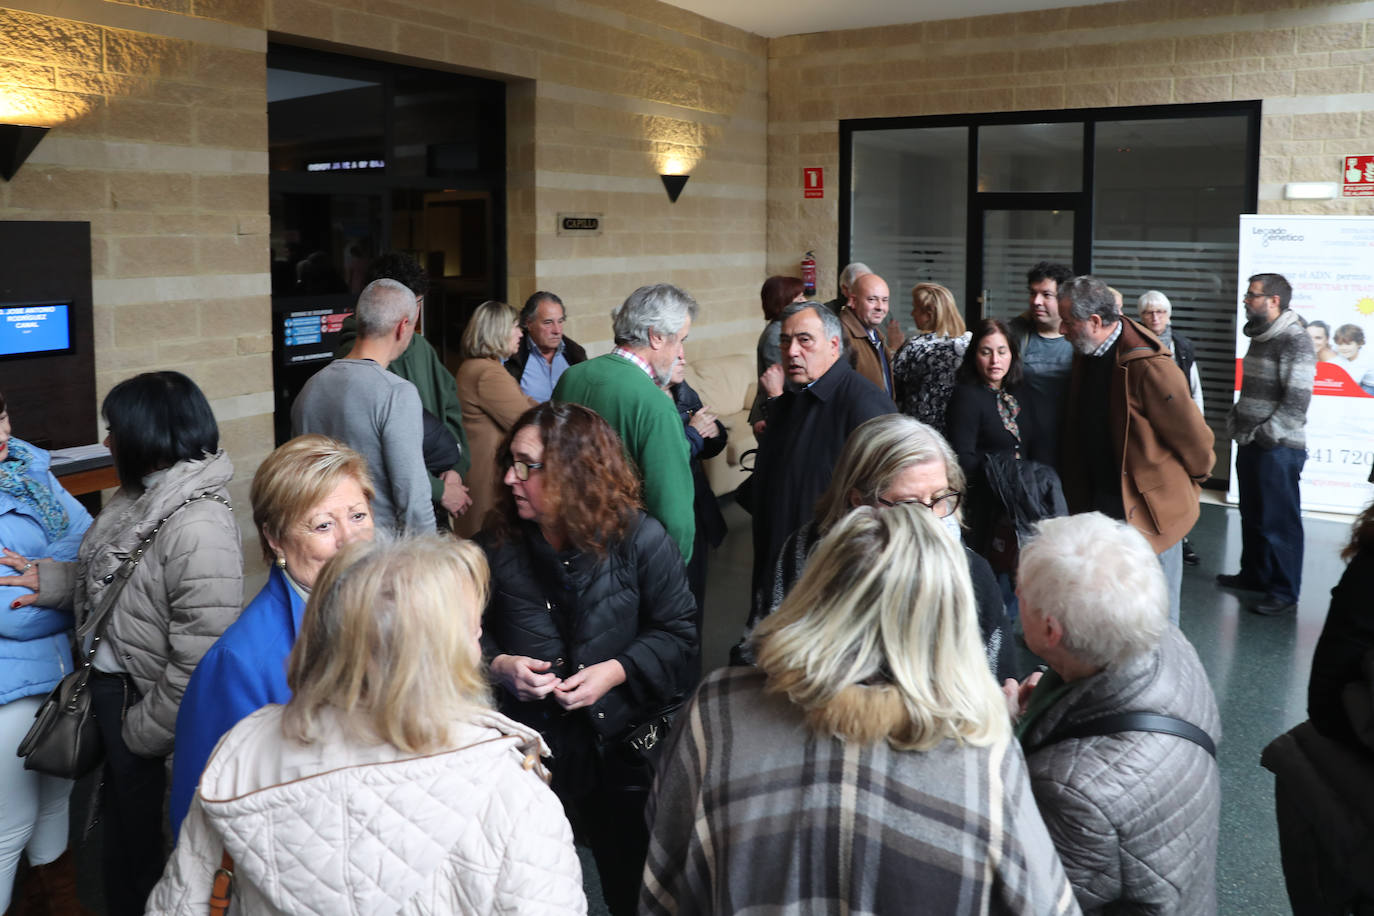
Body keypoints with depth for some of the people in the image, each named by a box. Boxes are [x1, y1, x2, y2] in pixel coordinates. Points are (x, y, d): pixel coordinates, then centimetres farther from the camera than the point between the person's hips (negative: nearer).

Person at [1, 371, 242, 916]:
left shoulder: (199, 530, -32)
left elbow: (200, 661, -30)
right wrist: (49, 580, 3)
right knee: (120, 816, 28)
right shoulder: (142, 495, -1)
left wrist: (144, 731, -20)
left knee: (137, 835, 13)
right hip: (110, 684, 9)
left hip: (143, 700, -9)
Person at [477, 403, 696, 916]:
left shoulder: (639, 539, -11)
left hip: (623, 745, -2)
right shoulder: (498, 544, -4)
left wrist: (616, 671, -20)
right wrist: (499, 665, -15)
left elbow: (677, 632, -6)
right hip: (530, 746, 2)